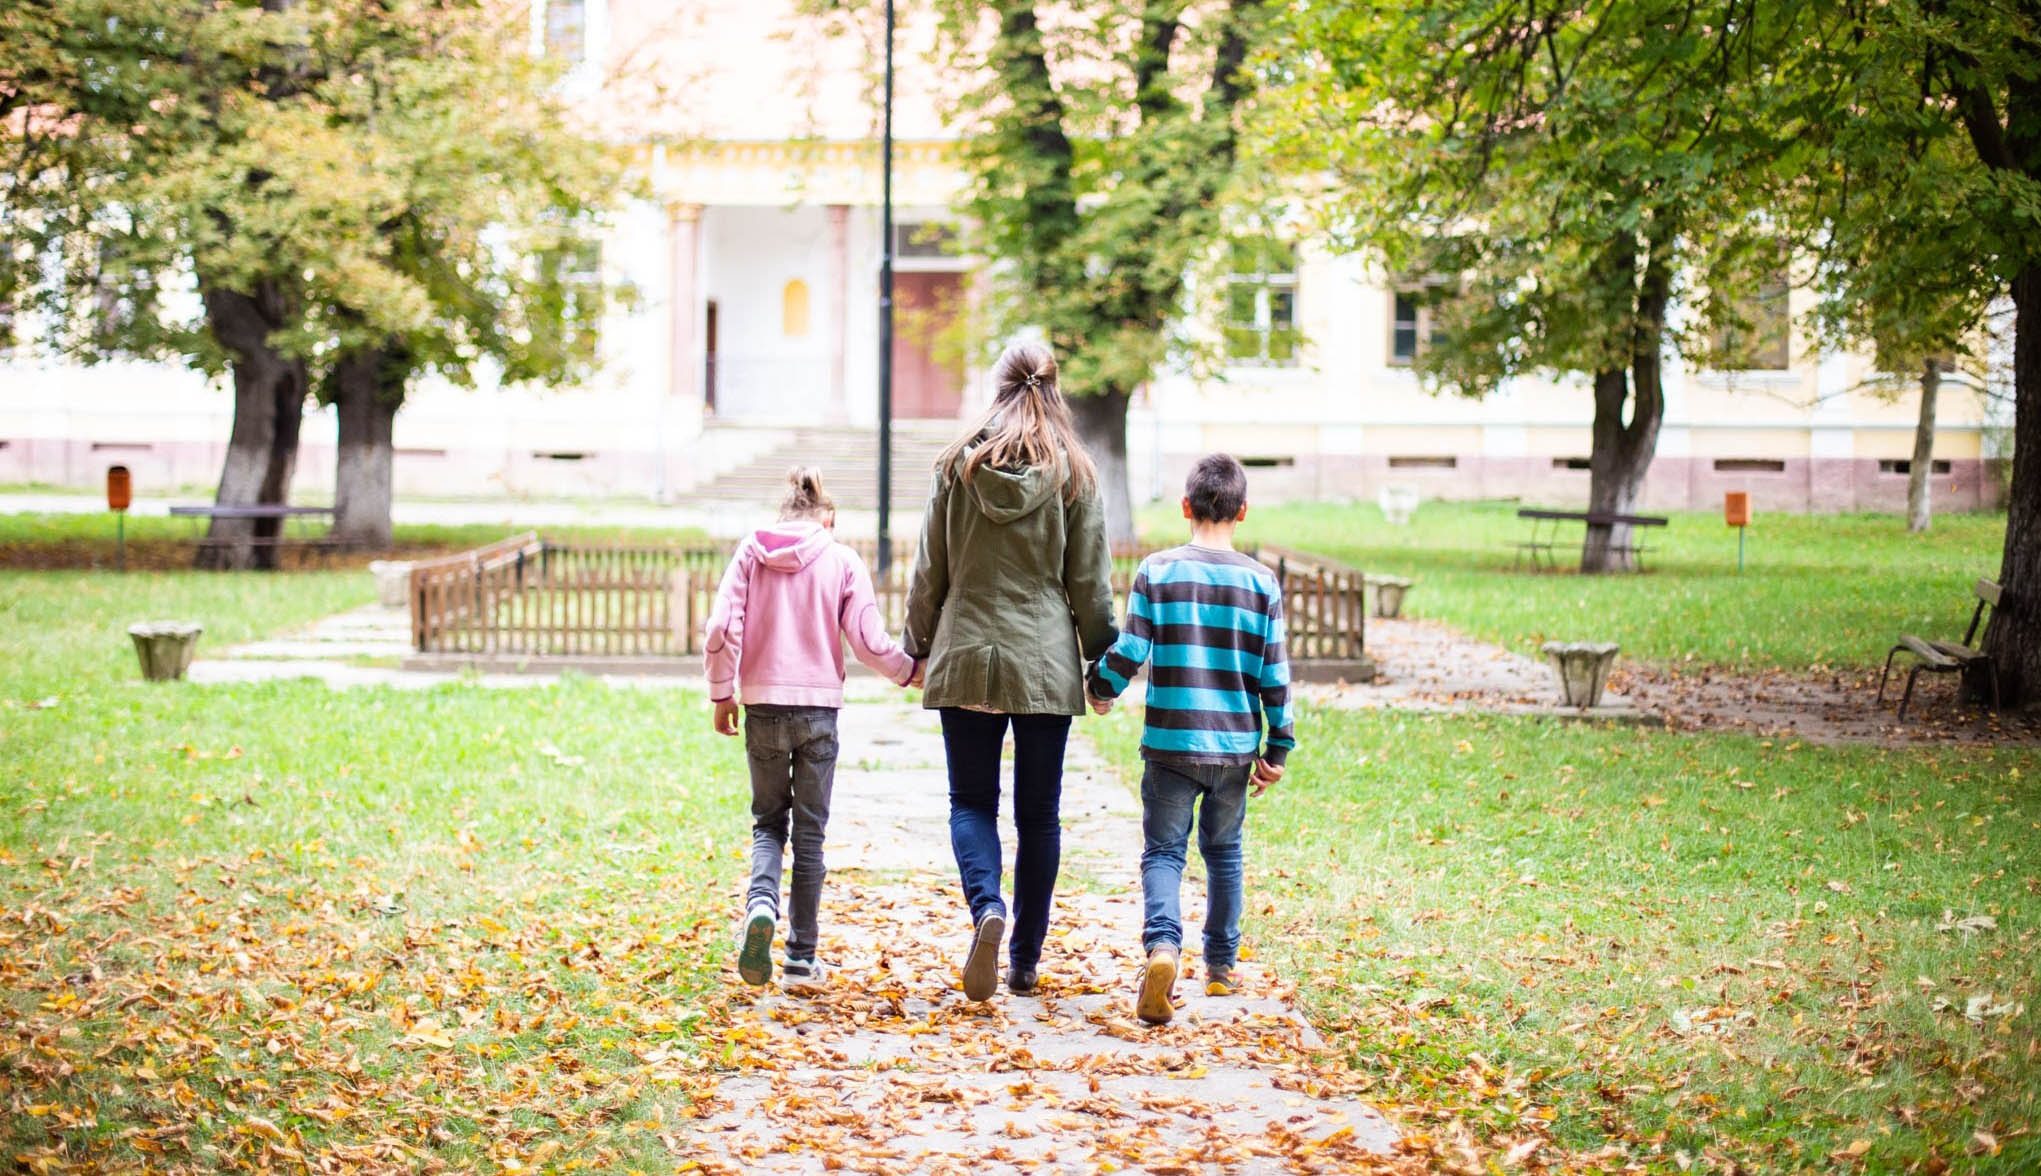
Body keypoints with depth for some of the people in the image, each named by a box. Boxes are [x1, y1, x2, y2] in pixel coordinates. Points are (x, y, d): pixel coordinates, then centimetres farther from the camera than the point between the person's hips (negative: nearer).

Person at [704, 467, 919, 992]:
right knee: (810, 830, 8)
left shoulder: (751, 551, 3)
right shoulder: (842, 560, 0)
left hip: (762, 703, 1)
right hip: (818, 707, -1)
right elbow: (868, 641, -3)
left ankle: (761, 903, -16)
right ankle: (801, 958, 11)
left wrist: (721, 694, 8)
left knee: (768, 821, 14)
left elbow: (722, 630, -3)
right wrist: (910, 670, 15)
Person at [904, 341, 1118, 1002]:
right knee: (1039, 815, 9)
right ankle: (1025, 961, 12)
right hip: (1046, 665, 0)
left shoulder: (958, 465, -1)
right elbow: (1091, 582, 0)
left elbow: (929, 571, 4)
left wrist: (918, 647, 15)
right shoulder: (1074, 474, -3)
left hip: (966, 657, 0)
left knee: (972, 802, 8)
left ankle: (986, 908, -19)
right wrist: (1103, 663, 10)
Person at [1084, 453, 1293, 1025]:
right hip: (1235, 747, 2)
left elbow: (1128, 654, -7)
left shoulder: (1156, 572, -5)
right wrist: (1278, 748, 9)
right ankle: (1221, 965, 26)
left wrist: (1100, 690, 14)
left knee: (1163, 850, 3)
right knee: (1223, 851, 18)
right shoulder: (1262, 583, -1)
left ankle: (1162, 943, -22)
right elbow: (1274, 676, 0)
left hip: (1170, 743, -2)